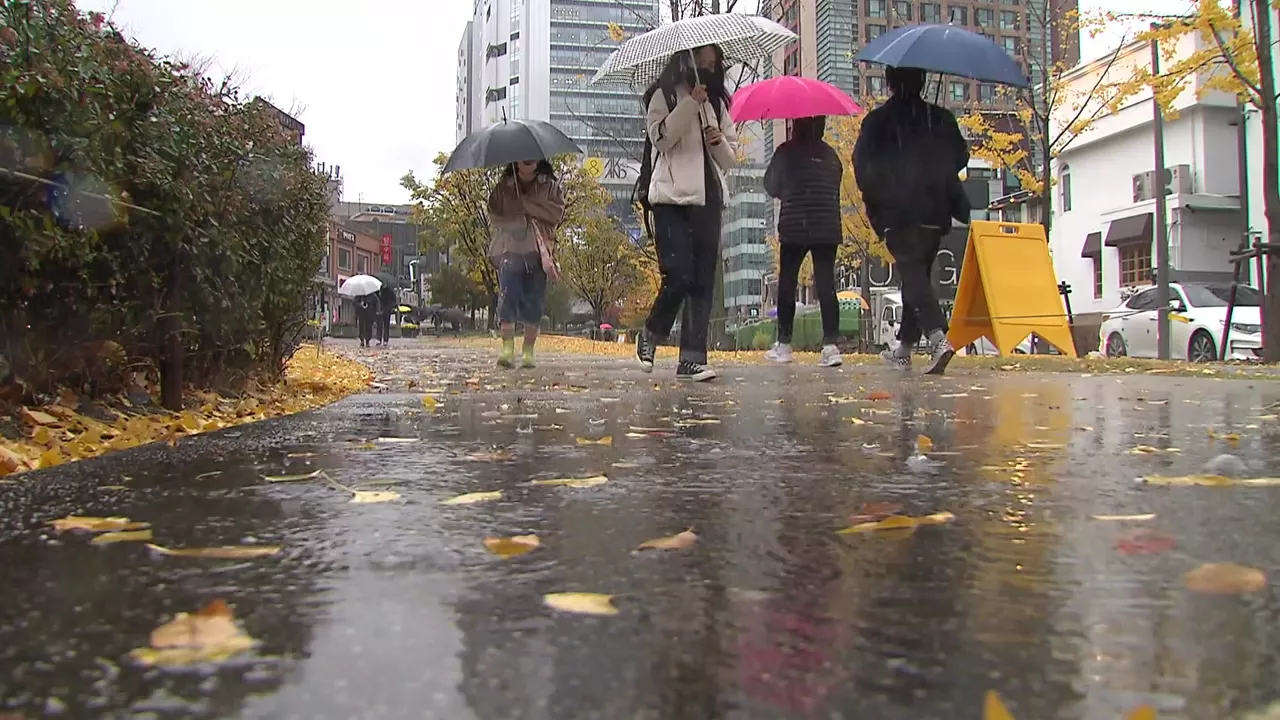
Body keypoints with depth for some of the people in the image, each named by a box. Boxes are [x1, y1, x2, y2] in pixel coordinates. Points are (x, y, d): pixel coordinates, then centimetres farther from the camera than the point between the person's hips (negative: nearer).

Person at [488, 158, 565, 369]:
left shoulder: (550, 185, 10)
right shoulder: (503, 187, 12)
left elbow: (557, 212, -6)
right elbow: (494, 216, 5)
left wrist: (526, 203, -11)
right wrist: (517, 221, -12)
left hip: (538, 251, 0)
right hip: (510, 249, 0)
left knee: (534, 302, -1)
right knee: (508, 296, -15)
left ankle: (528, 351, 6)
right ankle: (508, 349, -18)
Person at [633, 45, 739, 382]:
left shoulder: (717, 102, 22)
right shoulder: (664, 96, 6)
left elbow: (731, 158, 21)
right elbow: (660, 137, -11)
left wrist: (720, 141, 0)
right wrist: (690, 104, -17)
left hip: (708, 199, 6)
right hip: (673, 198, -5)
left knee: (703, 280, -1)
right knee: (679, 275, -14)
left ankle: (692, 358, 0)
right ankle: (650, 334, 12)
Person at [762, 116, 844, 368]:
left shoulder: (786, 151, -2)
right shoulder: (831, 155, 10)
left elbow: (771, 186, 5)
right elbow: (835, 189, 13)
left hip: (793, 227, -3)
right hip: (827, 229, 3)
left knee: (787, 284, 8)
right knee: (826, 285, -1)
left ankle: (784, 345, 12)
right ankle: (830, 345, -12)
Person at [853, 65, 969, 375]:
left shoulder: (877, 121, -1)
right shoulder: (941, 118, 10)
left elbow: (862, 165, -3)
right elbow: (960, 158, 12)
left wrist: (874, 203, 8)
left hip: (896, 214, -4)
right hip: (934, 214, 4)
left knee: (912, 276, -10)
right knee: (919, 276, 14)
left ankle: (938, 337, -32)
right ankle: (904, 348, 21)